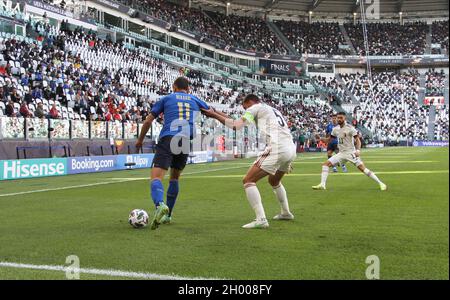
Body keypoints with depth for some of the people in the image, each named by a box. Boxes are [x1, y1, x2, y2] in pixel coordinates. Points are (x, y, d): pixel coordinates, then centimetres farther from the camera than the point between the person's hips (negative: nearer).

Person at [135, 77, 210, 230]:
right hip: (186, 143, 3)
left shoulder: (166, 98, 17)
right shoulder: (195, 100, 23)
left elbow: (148, 121, 16)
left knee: (156, 177, -12)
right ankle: (167, 215, 24)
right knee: (175, 178, 22)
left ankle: (160, 205, -41)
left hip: (167, 139, -3)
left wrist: (140, 140, 30)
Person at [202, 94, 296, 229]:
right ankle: (286, 213, 40)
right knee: (274, 181, 32)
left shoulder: (255, 107, 5)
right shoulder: (273, 110, 31)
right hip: (292, 149, 9)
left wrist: (214, 115, 2)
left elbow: (236, 125, -3)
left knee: (248, 180, -4)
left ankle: (261, 219, -14)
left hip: (277, 149, -9)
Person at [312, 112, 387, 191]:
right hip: (341, 153, 6)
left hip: (350, 153, -6)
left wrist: (358, 150, -30)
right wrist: (320, 138, -1)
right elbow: (329, 139, 18)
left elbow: (357, 140, -13)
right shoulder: (335, 129, 7)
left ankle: (381, 183, -5)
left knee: (363, 168, -14)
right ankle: (322, 184, -6)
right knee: (326, 164, -6)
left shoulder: (350, 128, -11)